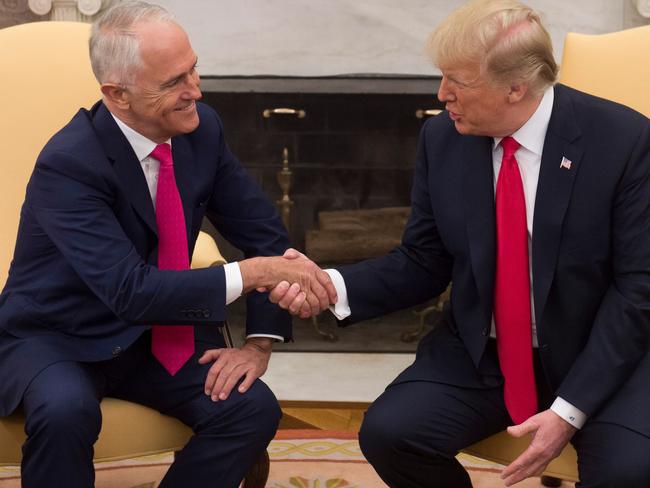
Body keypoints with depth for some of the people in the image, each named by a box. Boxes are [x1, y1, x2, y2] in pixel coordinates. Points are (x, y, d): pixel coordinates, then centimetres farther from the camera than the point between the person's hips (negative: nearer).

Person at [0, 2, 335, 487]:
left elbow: (265, 234, 3)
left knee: (253, 407, -20)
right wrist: (251, 274, -36)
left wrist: (260, 341, -9)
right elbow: (130, 291, -32)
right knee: (66, 412, -37)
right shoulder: (68, 165, -25)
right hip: (56, 339, -5)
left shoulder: (201, 129, -7)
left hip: (156, 334, 5)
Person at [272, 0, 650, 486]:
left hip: (601, 354, -3)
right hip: (480, 354, 4)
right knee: (388, 433, -19)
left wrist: (570, 409, -21)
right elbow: (423, 264, 3)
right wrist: (332, 286, -16)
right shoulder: (443, 139, -5)